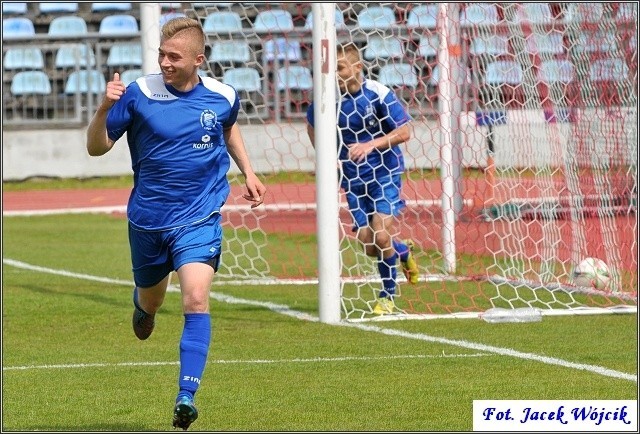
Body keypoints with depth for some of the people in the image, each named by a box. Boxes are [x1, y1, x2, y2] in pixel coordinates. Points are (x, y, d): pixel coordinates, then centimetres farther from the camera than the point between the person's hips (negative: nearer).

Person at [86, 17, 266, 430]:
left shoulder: (222, 96, -5)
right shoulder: (139, 93, -13)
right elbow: (97, 147, -8)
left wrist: (248, 172, 13)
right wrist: (104, 109, -26)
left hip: (199, 218, -1)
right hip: (148, 219, 1)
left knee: (196, 299, -20)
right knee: (151, 299, 20)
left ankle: (187, 396, -20)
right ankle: (143, 307, 60)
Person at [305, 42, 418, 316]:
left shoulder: (378, 94, -16)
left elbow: (404, 131, -11)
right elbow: (312, 126, 14)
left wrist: (371, 145, -23)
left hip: (384, 175, -4)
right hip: (353, 178, 4)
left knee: (381, 236, -14)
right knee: (368, 244, -1)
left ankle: (388, 295, 9)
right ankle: (403, 251, 34)